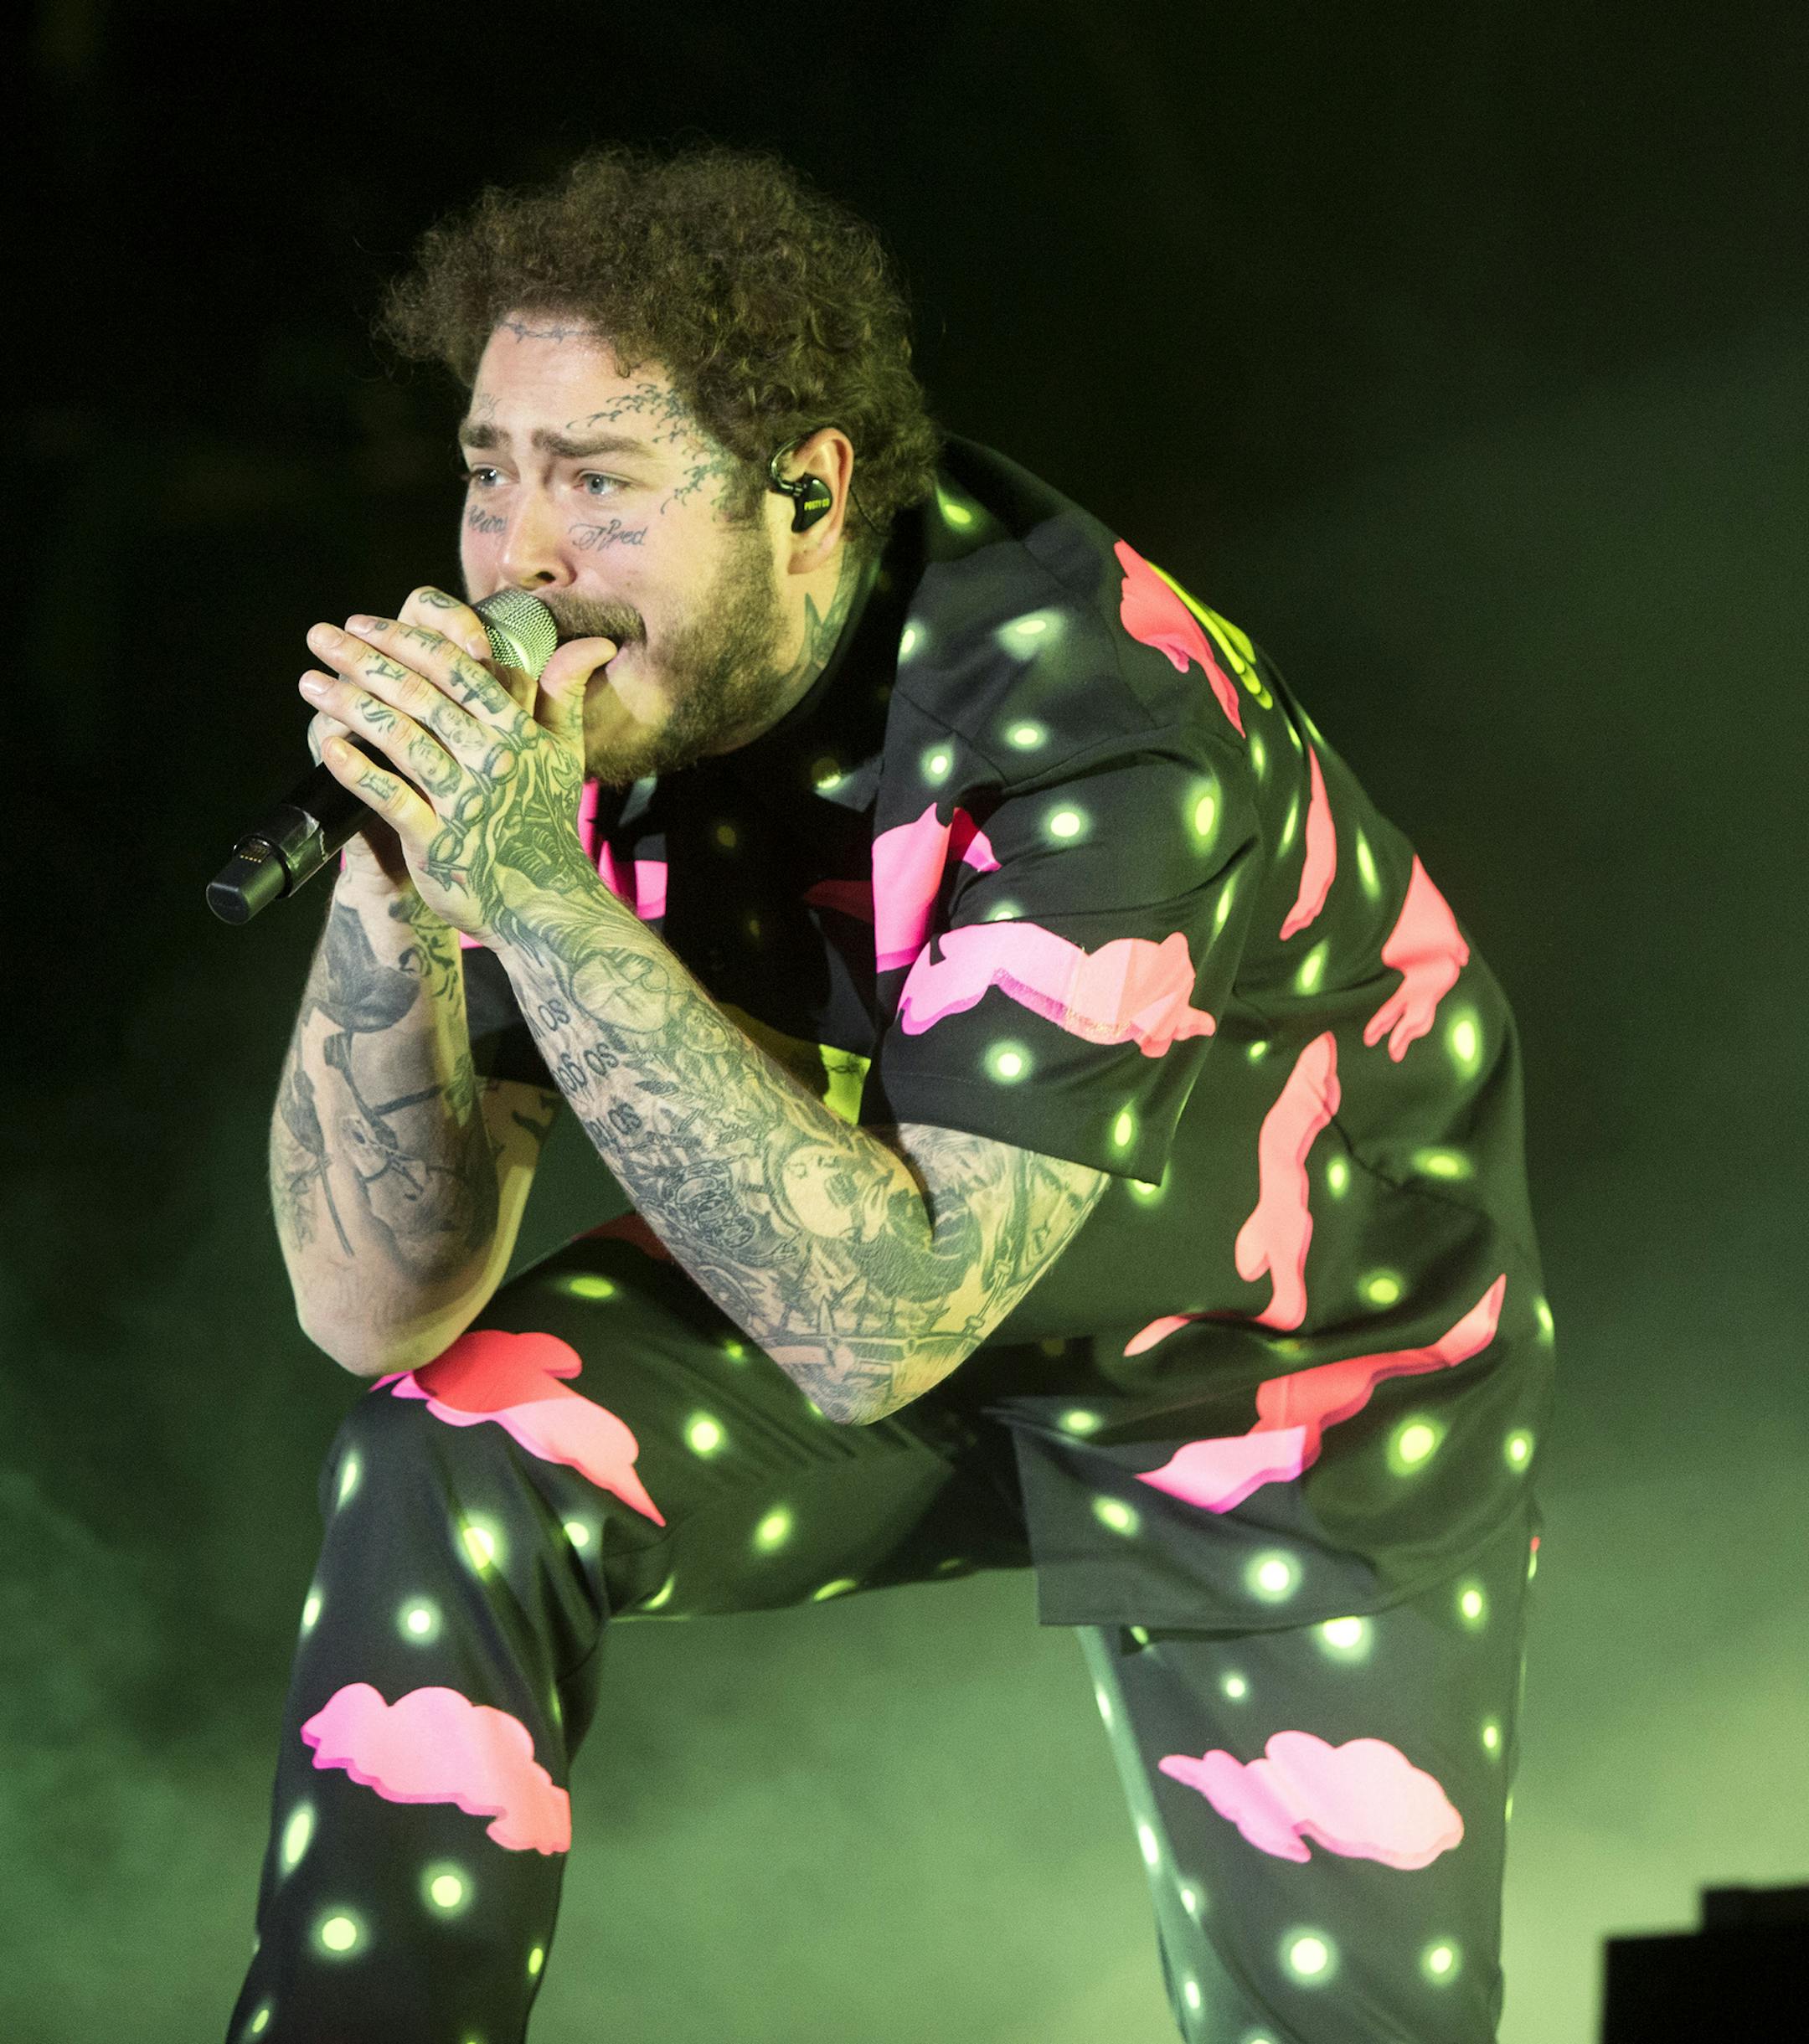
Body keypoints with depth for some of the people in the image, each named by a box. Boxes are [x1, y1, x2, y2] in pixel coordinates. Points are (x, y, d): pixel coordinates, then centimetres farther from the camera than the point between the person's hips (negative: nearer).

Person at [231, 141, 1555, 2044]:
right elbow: (380, 1306, -19)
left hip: (1292, 1395, -4)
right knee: (453, 1456, -18)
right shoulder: (573, 700, -18)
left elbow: (876, 1329, -41)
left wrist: (536, 895, -45)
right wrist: (393, 884, -36)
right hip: (870, 1275, 4)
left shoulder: (1101, 743, -35)